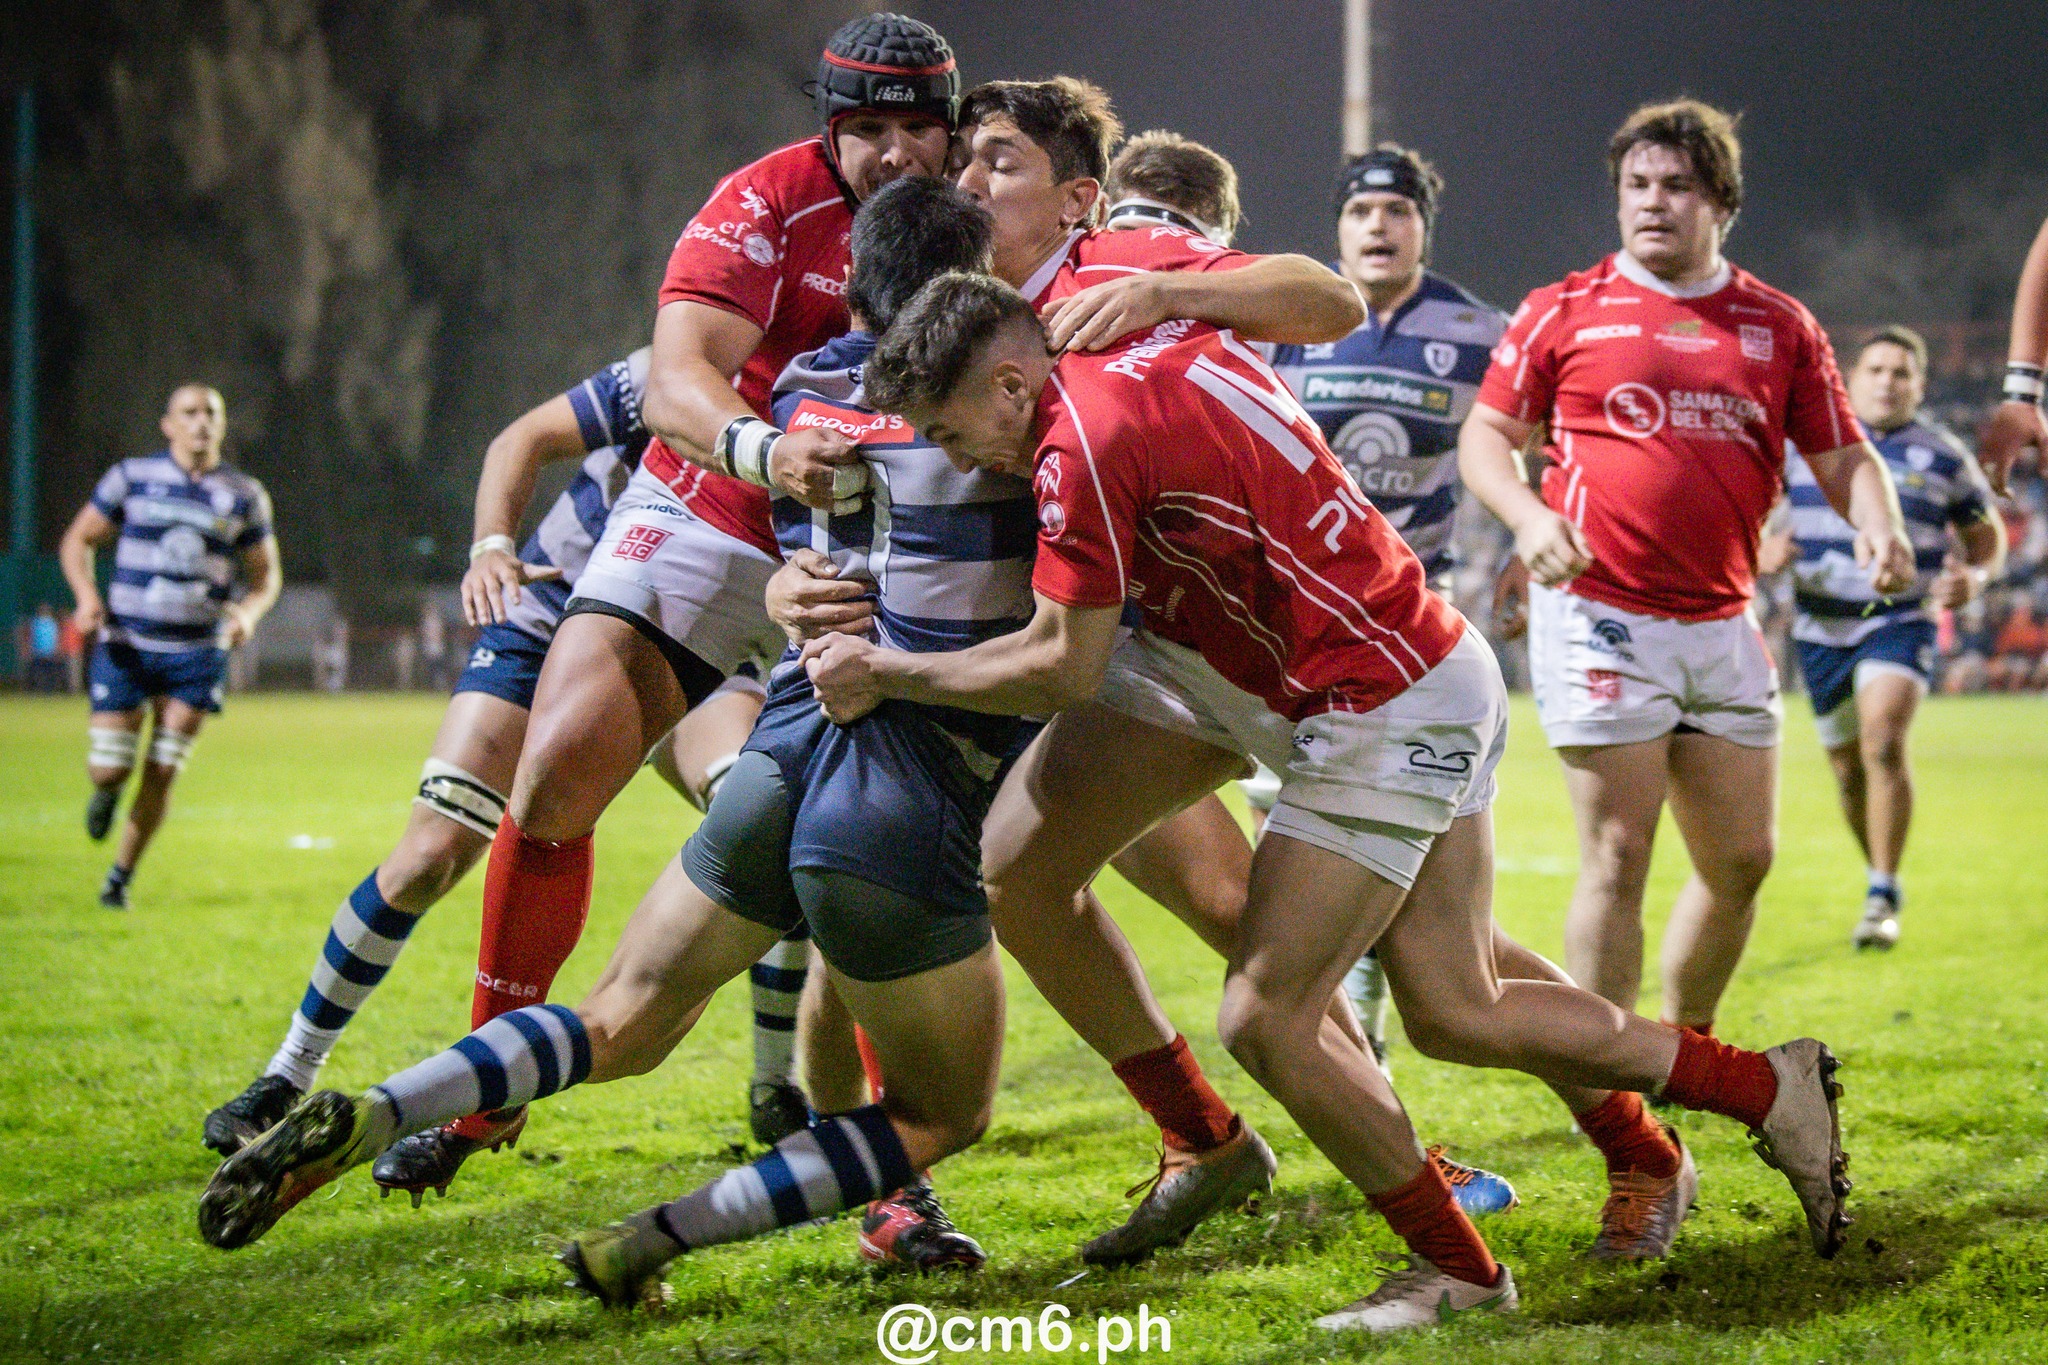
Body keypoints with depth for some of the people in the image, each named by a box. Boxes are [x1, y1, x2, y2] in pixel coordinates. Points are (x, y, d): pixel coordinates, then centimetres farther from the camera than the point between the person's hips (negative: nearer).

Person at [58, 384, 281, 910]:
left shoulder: (244, 496, 5)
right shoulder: (132, 478, 1)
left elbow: (266, 573, 13)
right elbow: (78, 540, 8)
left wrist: (249, 611, -9)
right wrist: (87, 595, -10)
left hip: (197, 654, 1)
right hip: (125, 645, -1)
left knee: (161, 775, -2)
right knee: (108, 767, -6)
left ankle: (121, 876, 16)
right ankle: (106, 792, 32)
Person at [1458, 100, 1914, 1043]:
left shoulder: (1780, 326, 10)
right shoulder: (1564, 312, 3)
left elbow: (1842, 456, 12)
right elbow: (1485, 434, 7)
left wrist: (1878, 526, -9)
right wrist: (1527, 514, -12)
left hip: (1722, 624, 4)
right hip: (1598, 617, -4)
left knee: (1743, 859, 7)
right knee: (1618, 855, -8)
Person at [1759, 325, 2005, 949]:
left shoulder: (1943, 455, 3)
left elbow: (1987, 535, 13)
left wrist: (1976, 577, -9)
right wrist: (1760, 552, -13)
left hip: (1901, 623, -2)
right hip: (1821, 630, 3)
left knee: (1884, 743, -24)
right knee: (1848, 768, 10)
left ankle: (1883, 898, -18)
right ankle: (1882, 881, 32)